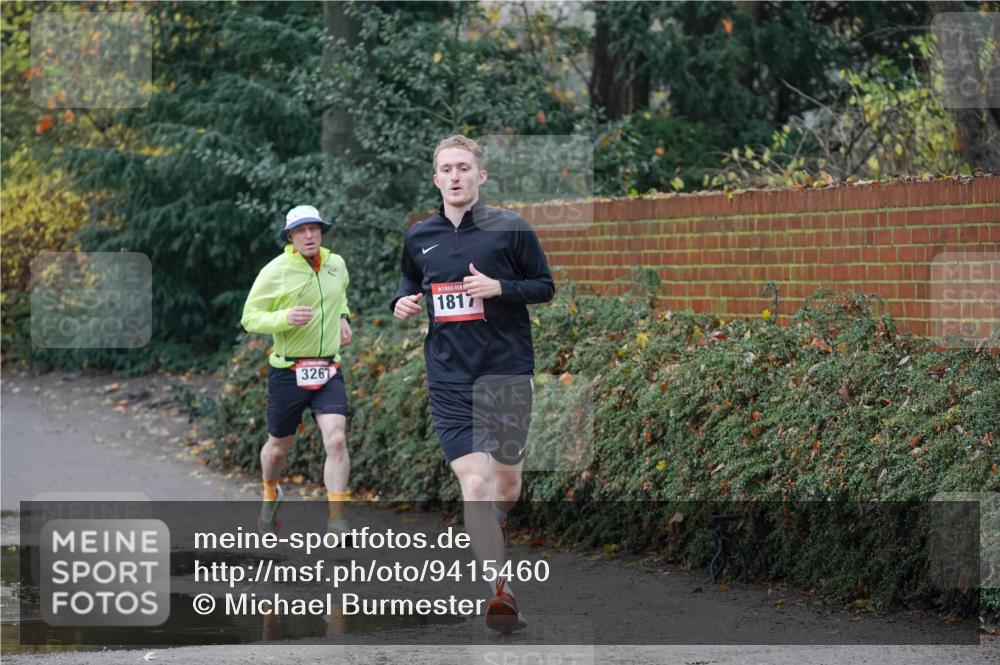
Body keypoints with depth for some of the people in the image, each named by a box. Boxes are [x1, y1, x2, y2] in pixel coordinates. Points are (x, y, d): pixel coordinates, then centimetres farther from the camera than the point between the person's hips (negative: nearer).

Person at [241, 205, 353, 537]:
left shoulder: (336, 263, 6)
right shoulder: (275, 271, -10)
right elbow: (249, 317, -8)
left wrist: (342, 317, 12)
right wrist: (285, 318, -24)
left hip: (328, 370, 2)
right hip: (288, 370, -2)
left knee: (336, 439, -16)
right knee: (279, 446, 12)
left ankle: (336, 519, -11)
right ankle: (270, 493, 45)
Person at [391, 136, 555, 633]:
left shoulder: (509, 228, -2)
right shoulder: (419, 237, 8)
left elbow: (545, 286, 2)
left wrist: (500, 287, -15)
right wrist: (403, 301, 4)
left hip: (506, 370, -1)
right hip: (448, 379, 1)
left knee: (507, 483, 10)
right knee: (474, 482, -13)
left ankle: (494, 531, 45)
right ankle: (499, 590, -13)